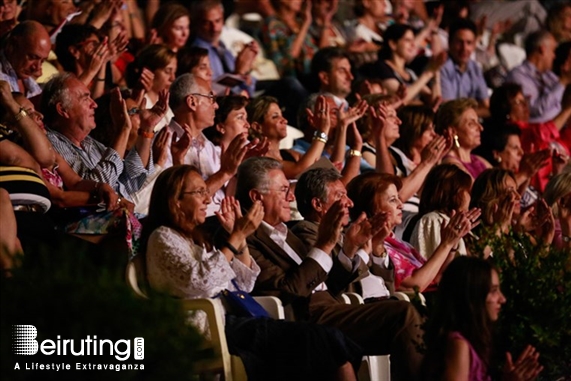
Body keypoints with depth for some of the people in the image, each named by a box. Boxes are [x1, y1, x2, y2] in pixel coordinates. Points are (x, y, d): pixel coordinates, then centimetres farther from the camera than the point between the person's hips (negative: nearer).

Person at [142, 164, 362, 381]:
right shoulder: (163, 238, 0)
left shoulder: (198, 238, 24)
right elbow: (198, 282, -18)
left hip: (232, 320, 8)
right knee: (319, 339, -20)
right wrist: (237, 237, -12)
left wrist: (239, 236, 11)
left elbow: (244, 285, 22)